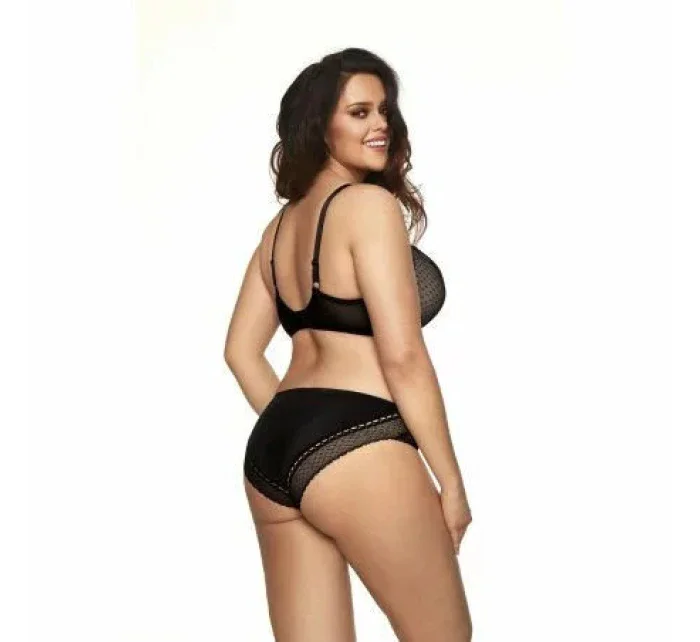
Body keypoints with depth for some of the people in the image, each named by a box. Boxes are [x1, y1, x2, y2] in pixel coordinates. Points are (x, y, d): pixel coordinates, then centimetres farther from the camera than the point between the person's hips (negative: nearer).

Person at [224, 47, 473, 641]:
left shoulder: (282, 224, 19)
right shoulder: (371, 203, -7)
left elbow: (241, 352, 20)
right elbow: (402, 357, -13)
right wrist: (451, 481, -7)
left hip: (272, 451, 9)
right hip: (355, 449, -8)